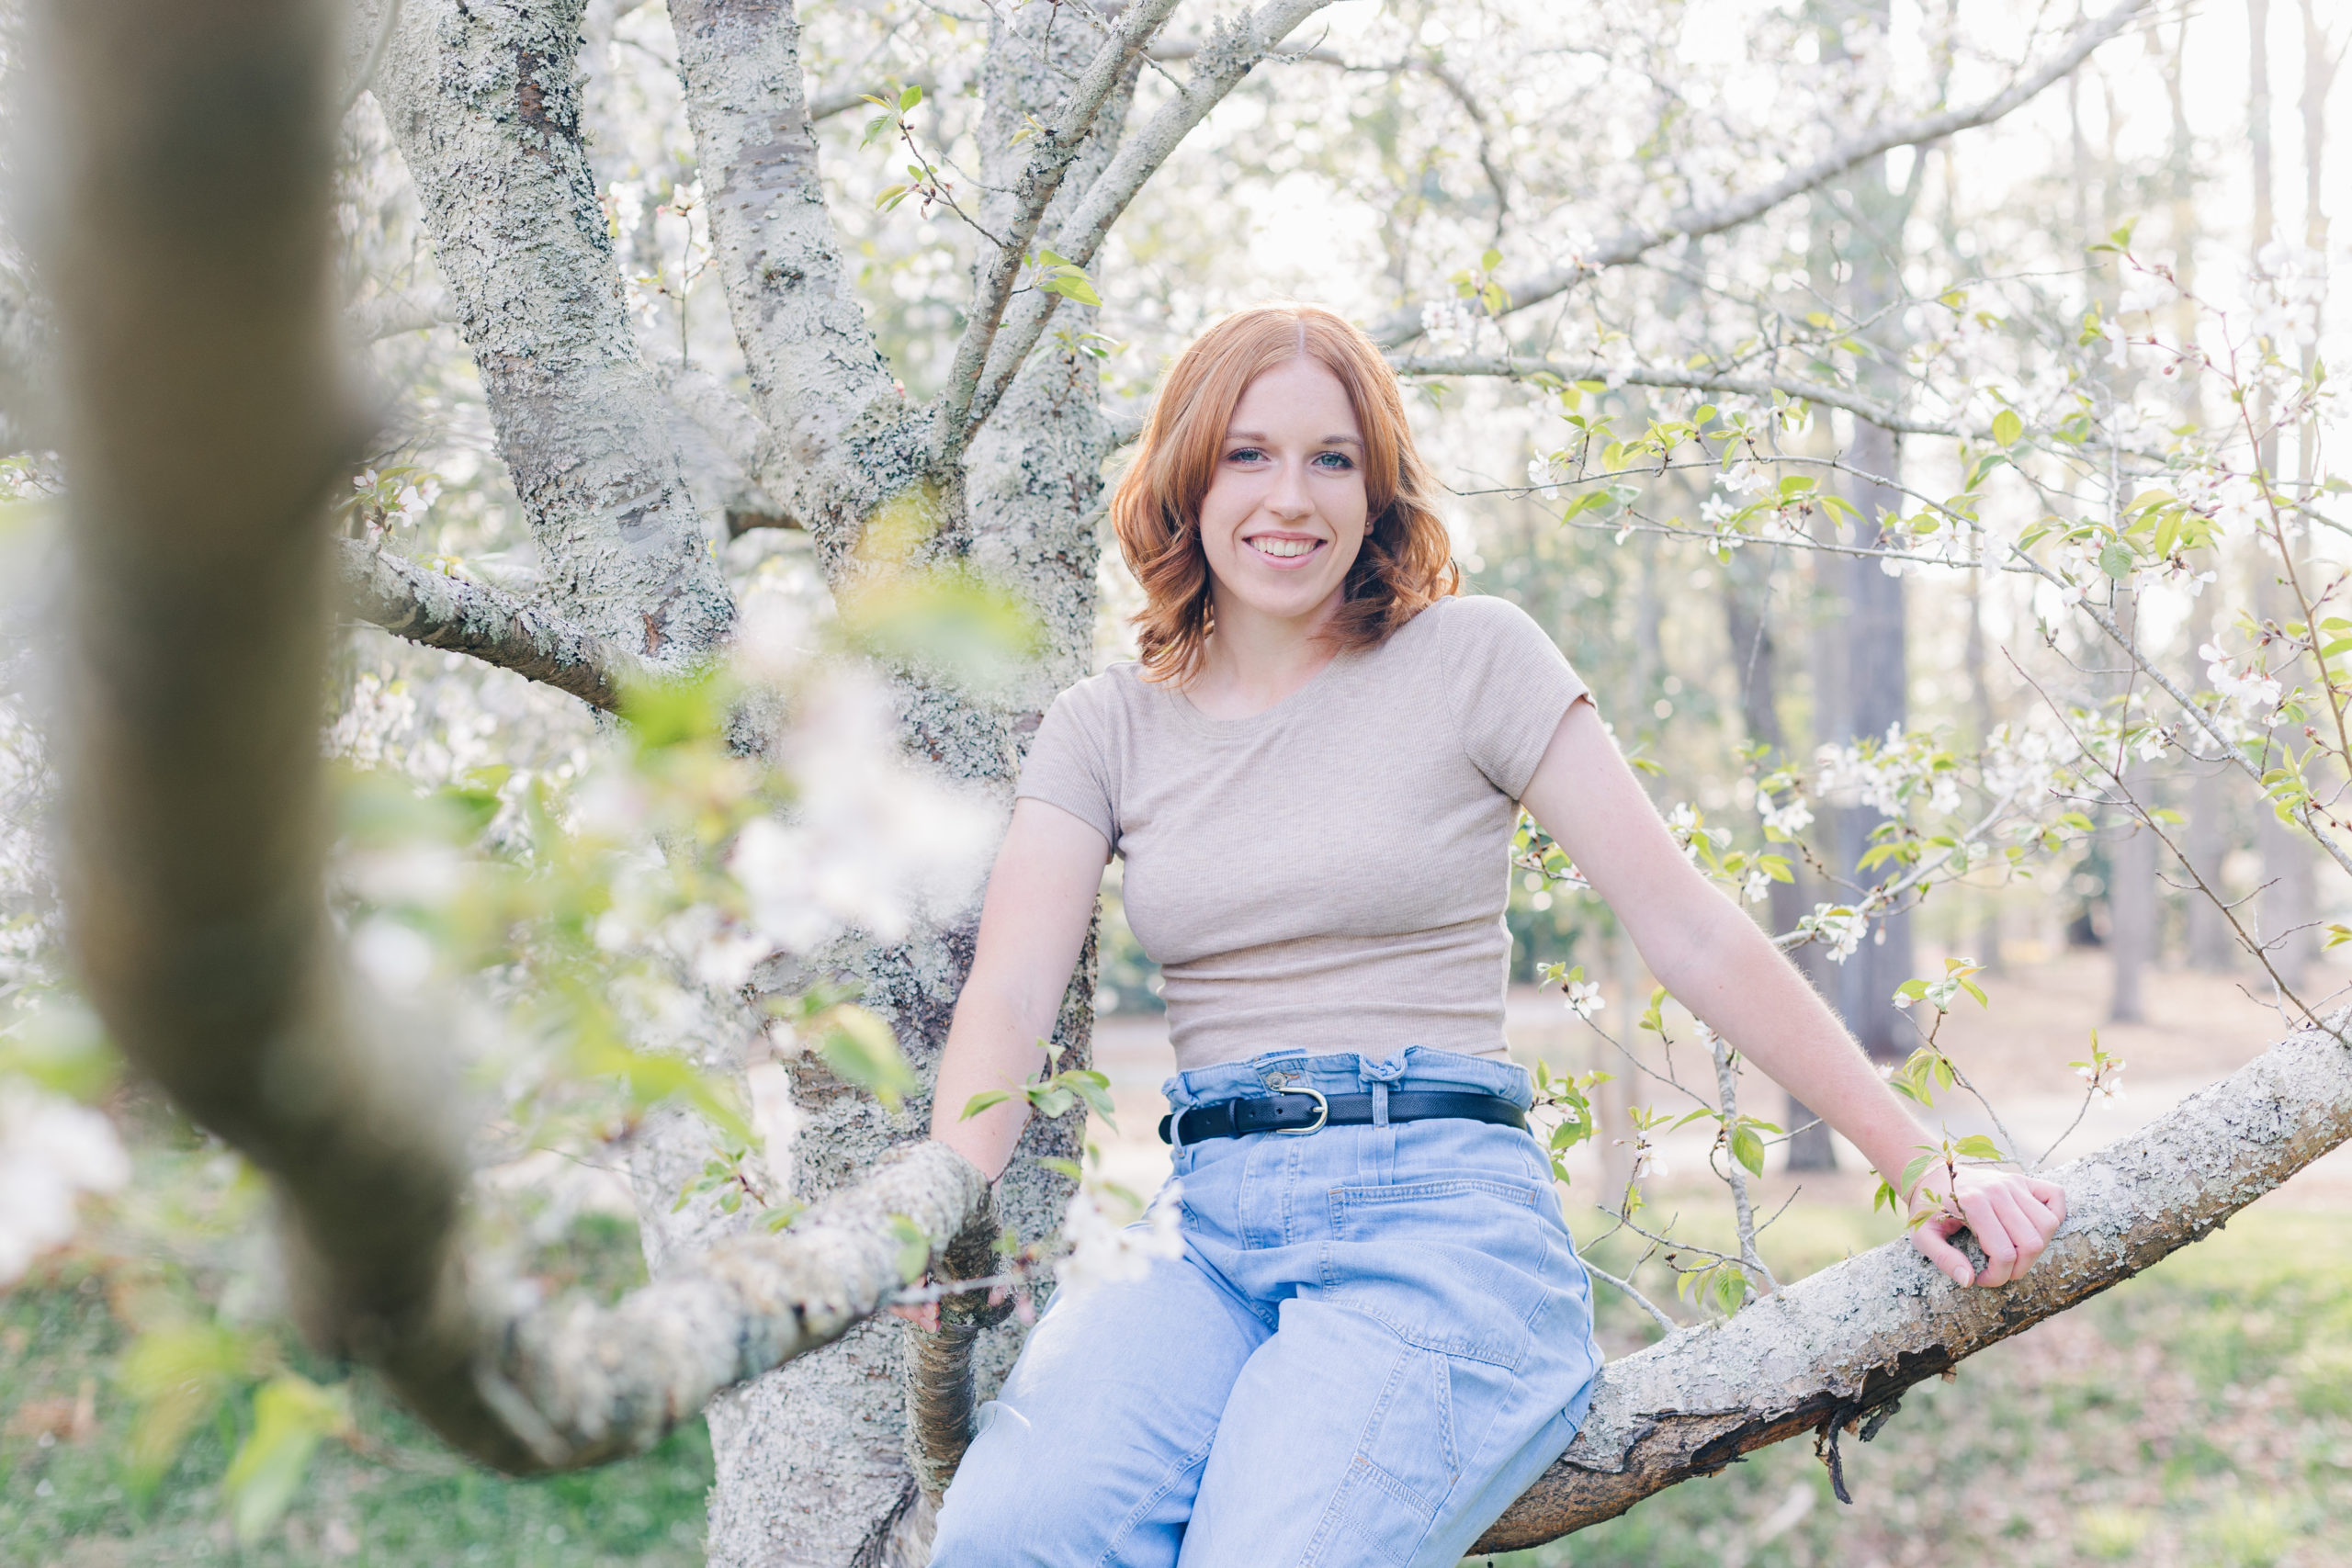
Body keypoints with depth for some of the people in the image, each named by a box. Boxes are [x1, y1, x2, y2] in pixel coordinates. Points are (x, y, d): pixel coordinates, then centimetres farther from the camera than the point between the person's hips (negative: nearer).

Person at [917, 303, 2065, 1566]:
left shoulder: (1471, 657, 4)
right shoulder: (1106, 728, 13)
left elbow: (1689, 931, 3)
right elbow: (1011, 988, 1)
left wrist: (1916, 1160, -1)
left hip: (1440, 1211, -2)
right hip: (1203, 1220, 2)